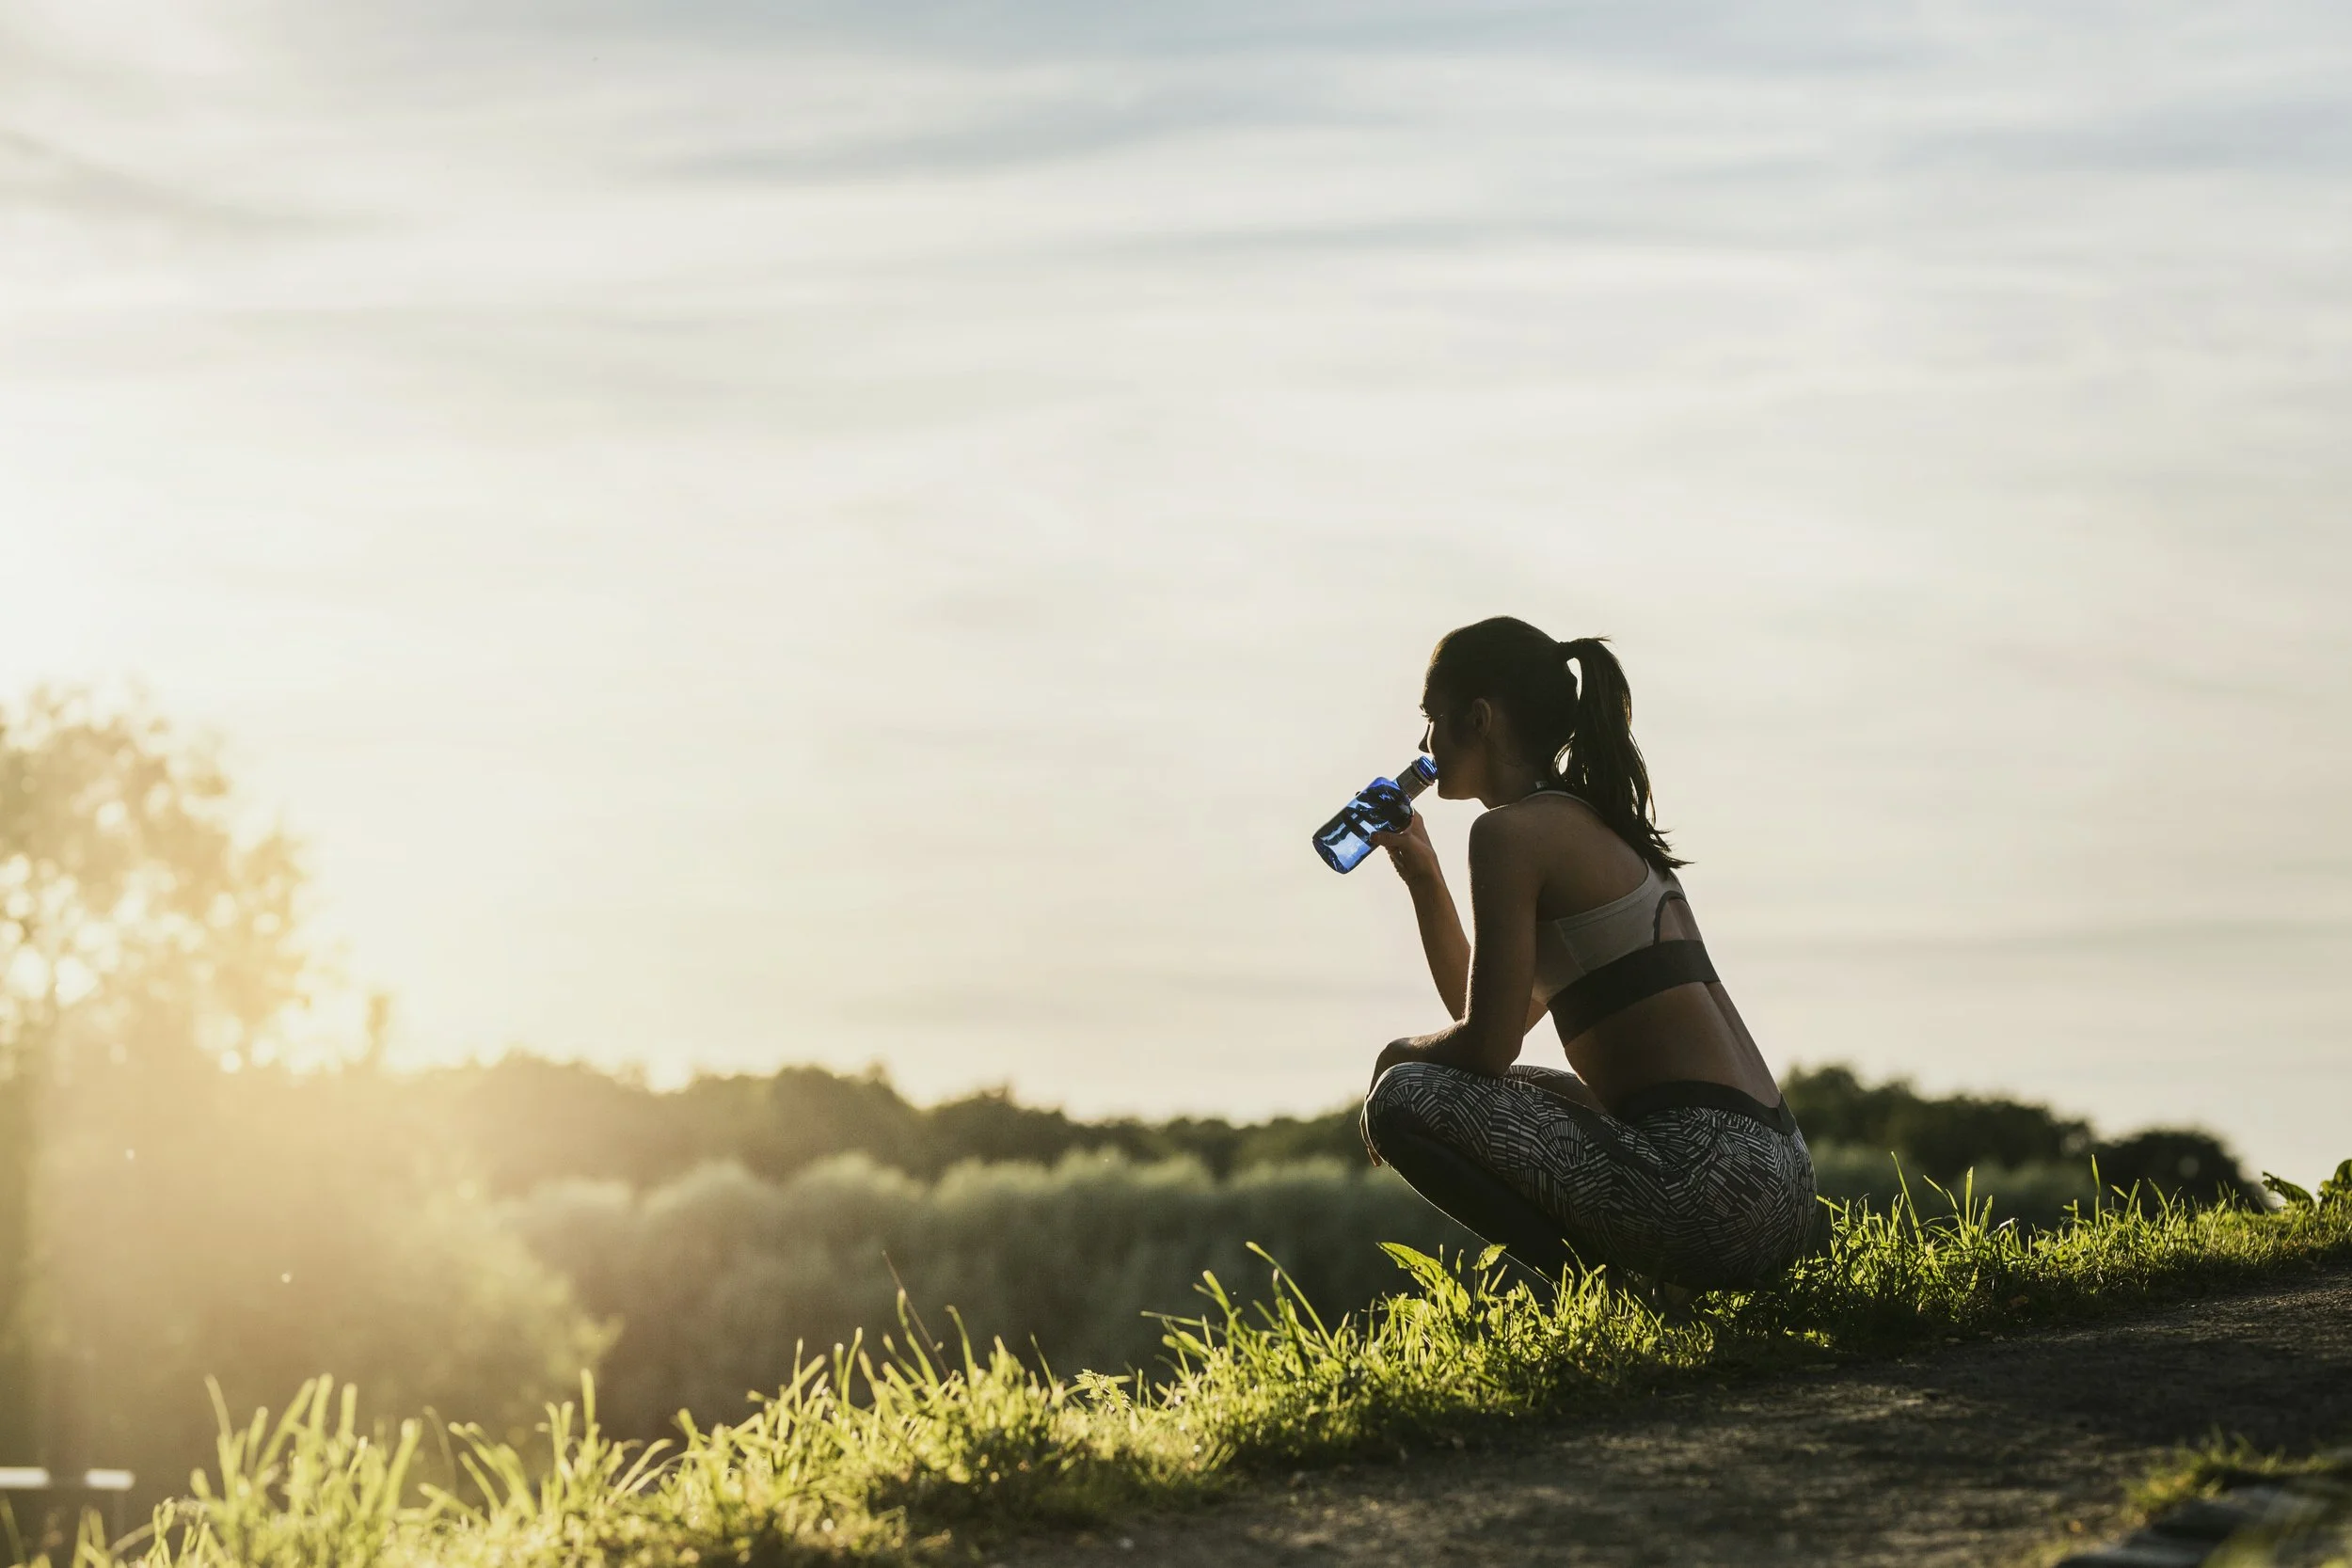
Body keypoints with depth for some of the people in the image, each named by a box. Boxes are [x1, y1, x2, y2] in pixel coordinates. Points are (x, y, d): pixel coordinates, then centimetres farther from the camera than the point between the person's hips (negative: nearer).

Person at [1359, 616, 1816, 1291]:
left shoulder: (1514, 831, -7)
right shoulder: (1600, 828, 22)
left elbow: (1486, 1044, -11)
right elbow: (1492, 1014, 31)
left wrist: (1399, 1055, 9)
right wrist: (1422, 877, 26)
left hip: (1711, 1187, -10)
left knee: (1406, 1097, -6)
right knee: (1485, 1094, 30)